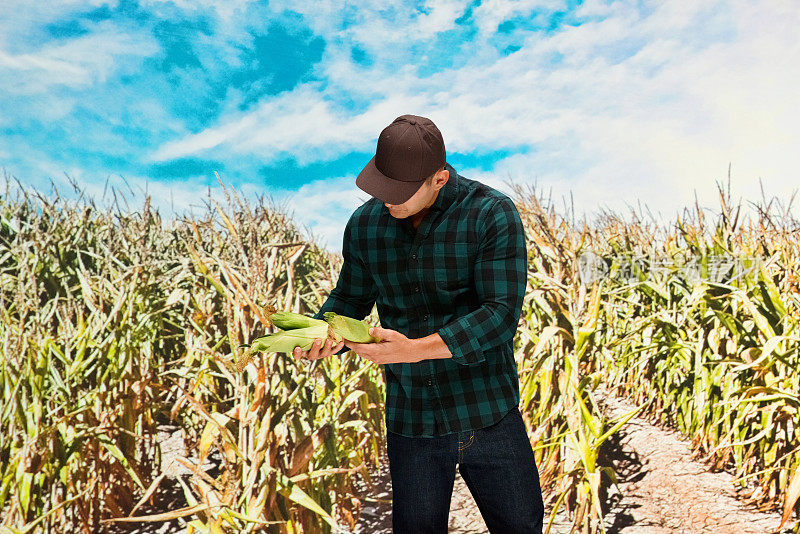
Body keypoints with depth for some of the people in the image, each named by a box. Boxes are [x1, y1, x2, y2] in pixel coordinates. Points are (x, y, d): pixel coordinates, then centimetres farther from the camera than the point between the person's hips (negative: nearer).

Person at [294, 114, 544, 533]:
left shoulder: (493, 215, -12)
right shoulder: (364, 225, 0)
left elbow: (501, 313, -19)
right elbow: (350, 297, 13)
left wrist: (413, 349, -27)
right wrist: (324, 335, -9)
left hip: (488, 419, -2)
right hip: (409, 424, 3)